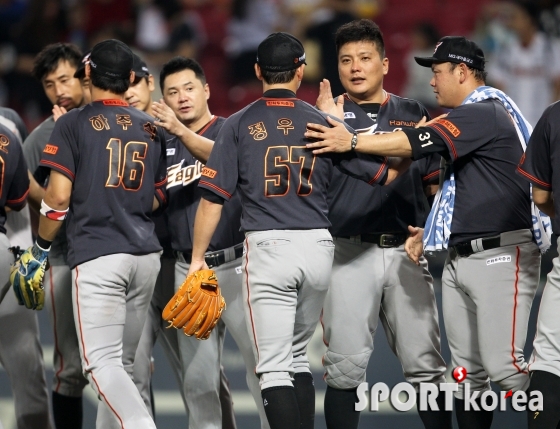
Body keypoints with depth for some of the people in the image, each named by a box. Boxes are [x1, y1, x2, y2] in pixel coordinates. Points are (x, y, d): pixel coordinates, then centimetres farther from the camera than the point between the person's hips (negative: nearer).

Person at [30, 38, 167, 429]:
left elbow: (59, 195, -8)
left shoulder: (74, 124, -3)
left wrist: (40, 249, 4)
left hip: (97, 254, -6)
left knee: (102, 362, -10)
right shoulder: (152, 129, 13)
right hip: (146, 254, 6)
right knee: (123, 361, 14)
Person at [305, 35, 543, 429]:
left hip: (500, 256, -10)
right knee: (467, 372, 7)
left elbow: (421, 143, -17)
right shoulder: (463, 123, 21)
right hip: (458, 259, 10)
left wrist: (353, 142, -12)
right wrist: (427, 232, 15)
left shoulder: (485, 114, -9)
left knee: (504, 366, -17)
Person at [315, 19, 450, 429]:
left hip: (406, 252, 2)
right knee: (345, 366, -3)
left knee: (426, 365, 0)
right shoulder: (329, 115, 7)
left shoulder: (413, 114, 14)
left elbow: (435, 182, 16)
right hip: (350, 253, -2)